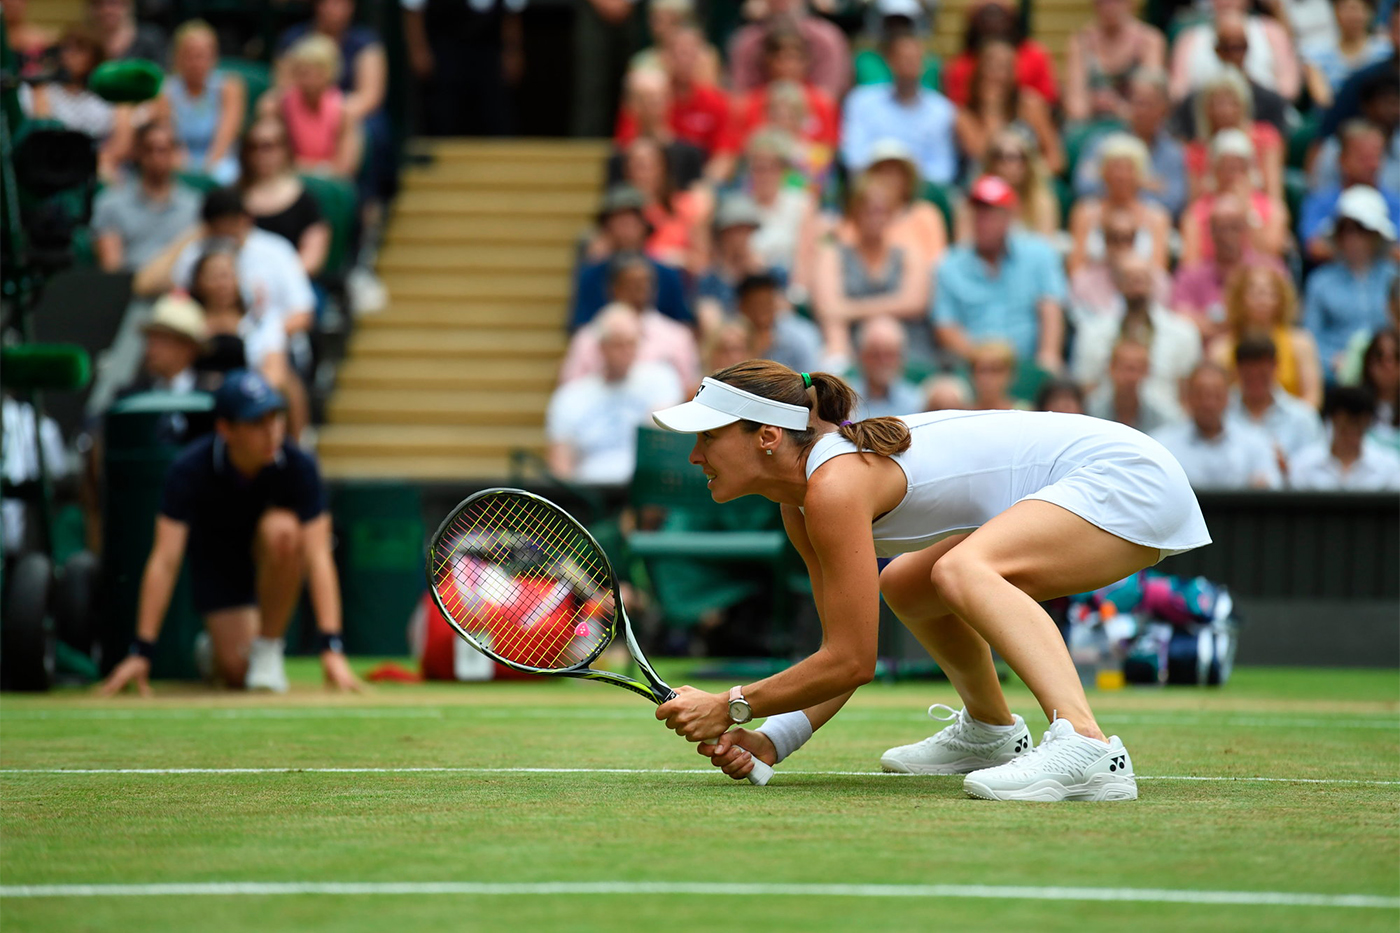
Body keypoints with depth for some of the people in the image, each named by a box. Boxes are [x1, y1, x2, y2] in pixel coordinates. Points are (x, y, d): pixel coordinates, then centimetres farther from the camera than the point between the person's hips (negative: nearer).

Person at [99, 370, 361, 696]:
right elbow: (164, 561, -29)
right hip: (218, 563, 0)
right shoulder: (190, 470, -27)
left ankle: (268, 648, -16)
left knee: (281, 529, -36)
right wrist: (141, 652, -34)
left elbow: (318, 557, -32)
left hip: (273, 559, 0)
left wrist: (330, 647, -42)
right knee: (236, 671, -18)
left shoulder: (298, 466, -27)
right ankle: (212, 648, 22)